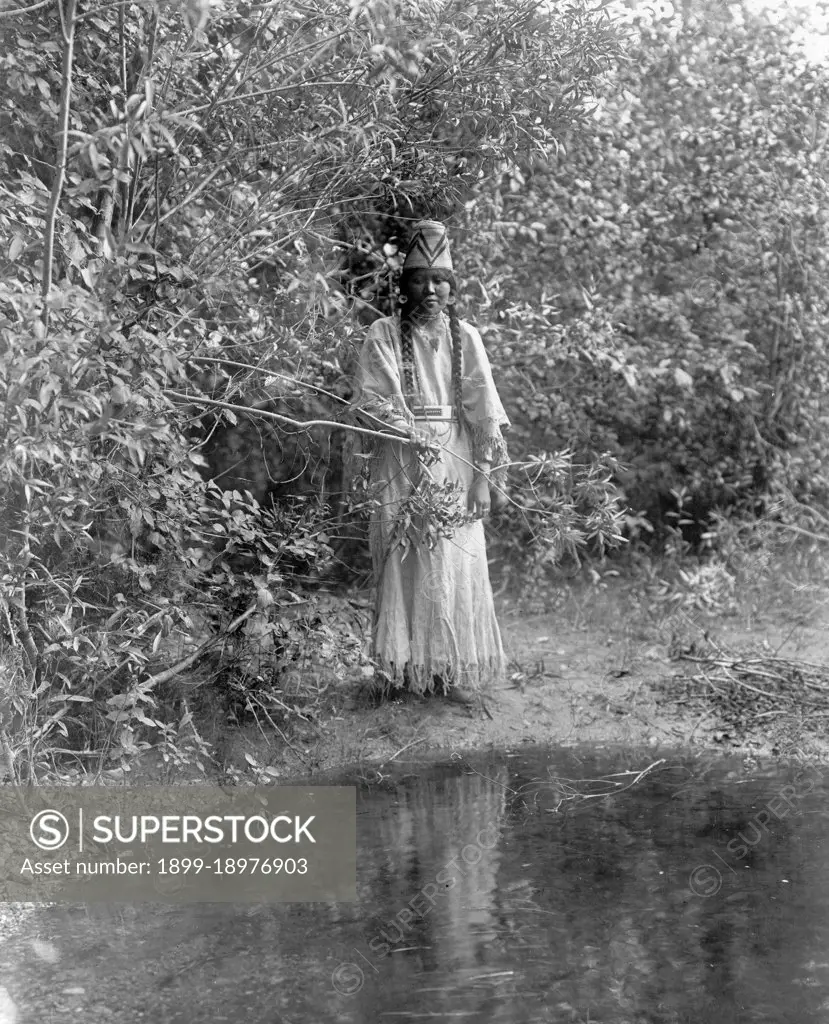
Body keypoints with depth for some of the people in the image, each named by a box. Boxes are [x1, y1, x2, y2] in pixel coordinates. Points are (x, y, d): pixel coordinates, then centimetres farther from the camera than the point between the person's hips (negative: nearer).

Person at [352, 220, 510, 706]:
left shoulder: (466, 337, 7)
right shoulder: (384, 334, 2)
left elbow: (485, 411, 3)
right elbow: (369, 402, -3)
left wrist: (485, 478, -3)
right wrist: (410, 430, -17)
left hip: (456, 464, 2)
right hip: (400, 465, -1)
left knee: (458, 567, 1)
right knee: (402, 565, 1)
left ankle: (458, 671, 11)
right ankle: (401, 668, 11)